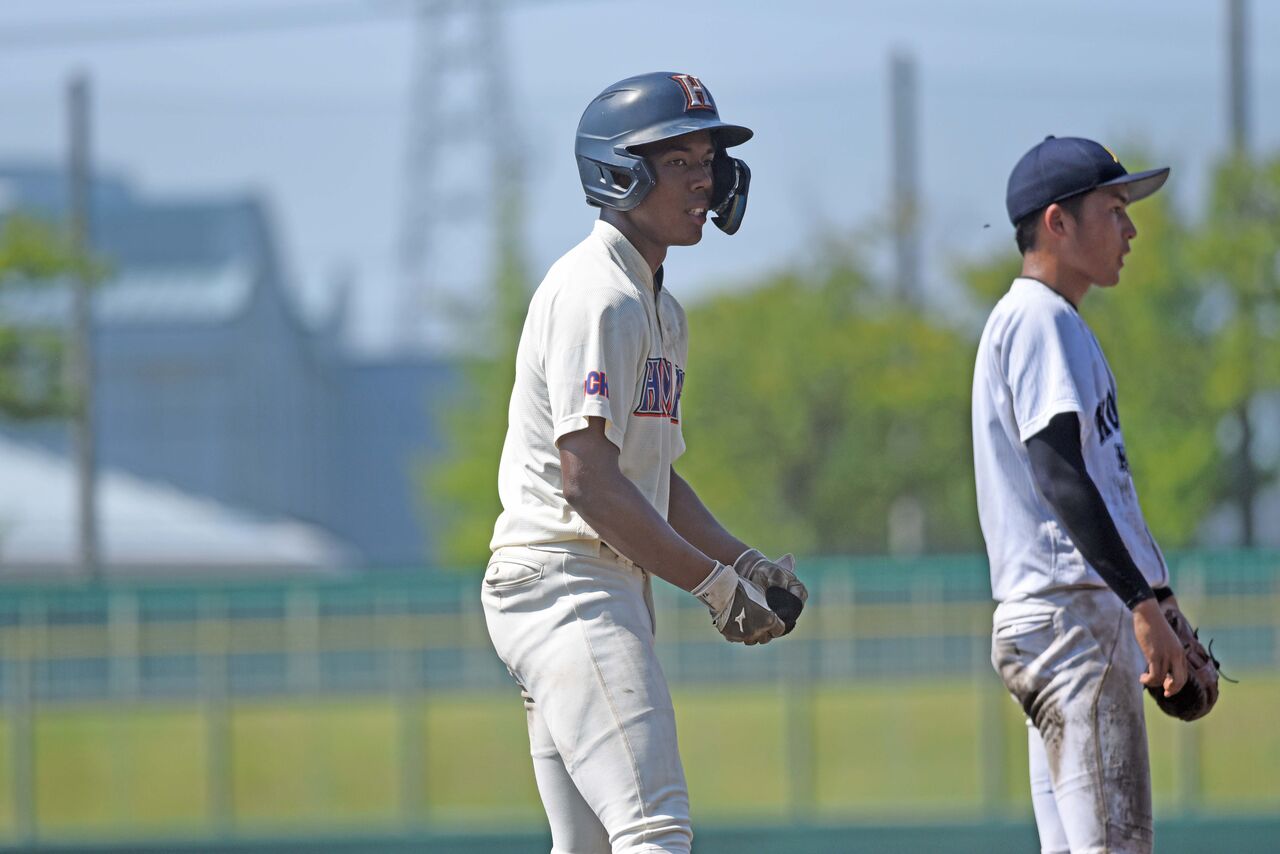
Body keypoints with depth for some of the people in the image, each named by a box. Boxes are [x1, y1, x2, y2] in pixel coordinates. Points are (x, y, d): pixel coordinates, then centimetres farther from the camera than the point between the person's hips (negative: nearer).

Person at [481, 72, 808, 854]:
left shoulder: (661, 310, 20)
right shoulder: (597, 295, -12)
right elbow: (588, 480, -21)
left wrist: (743, 561, 10)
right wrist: (713, 582, -19)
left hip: (614, 586, 11)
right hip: (566, 582, -11)